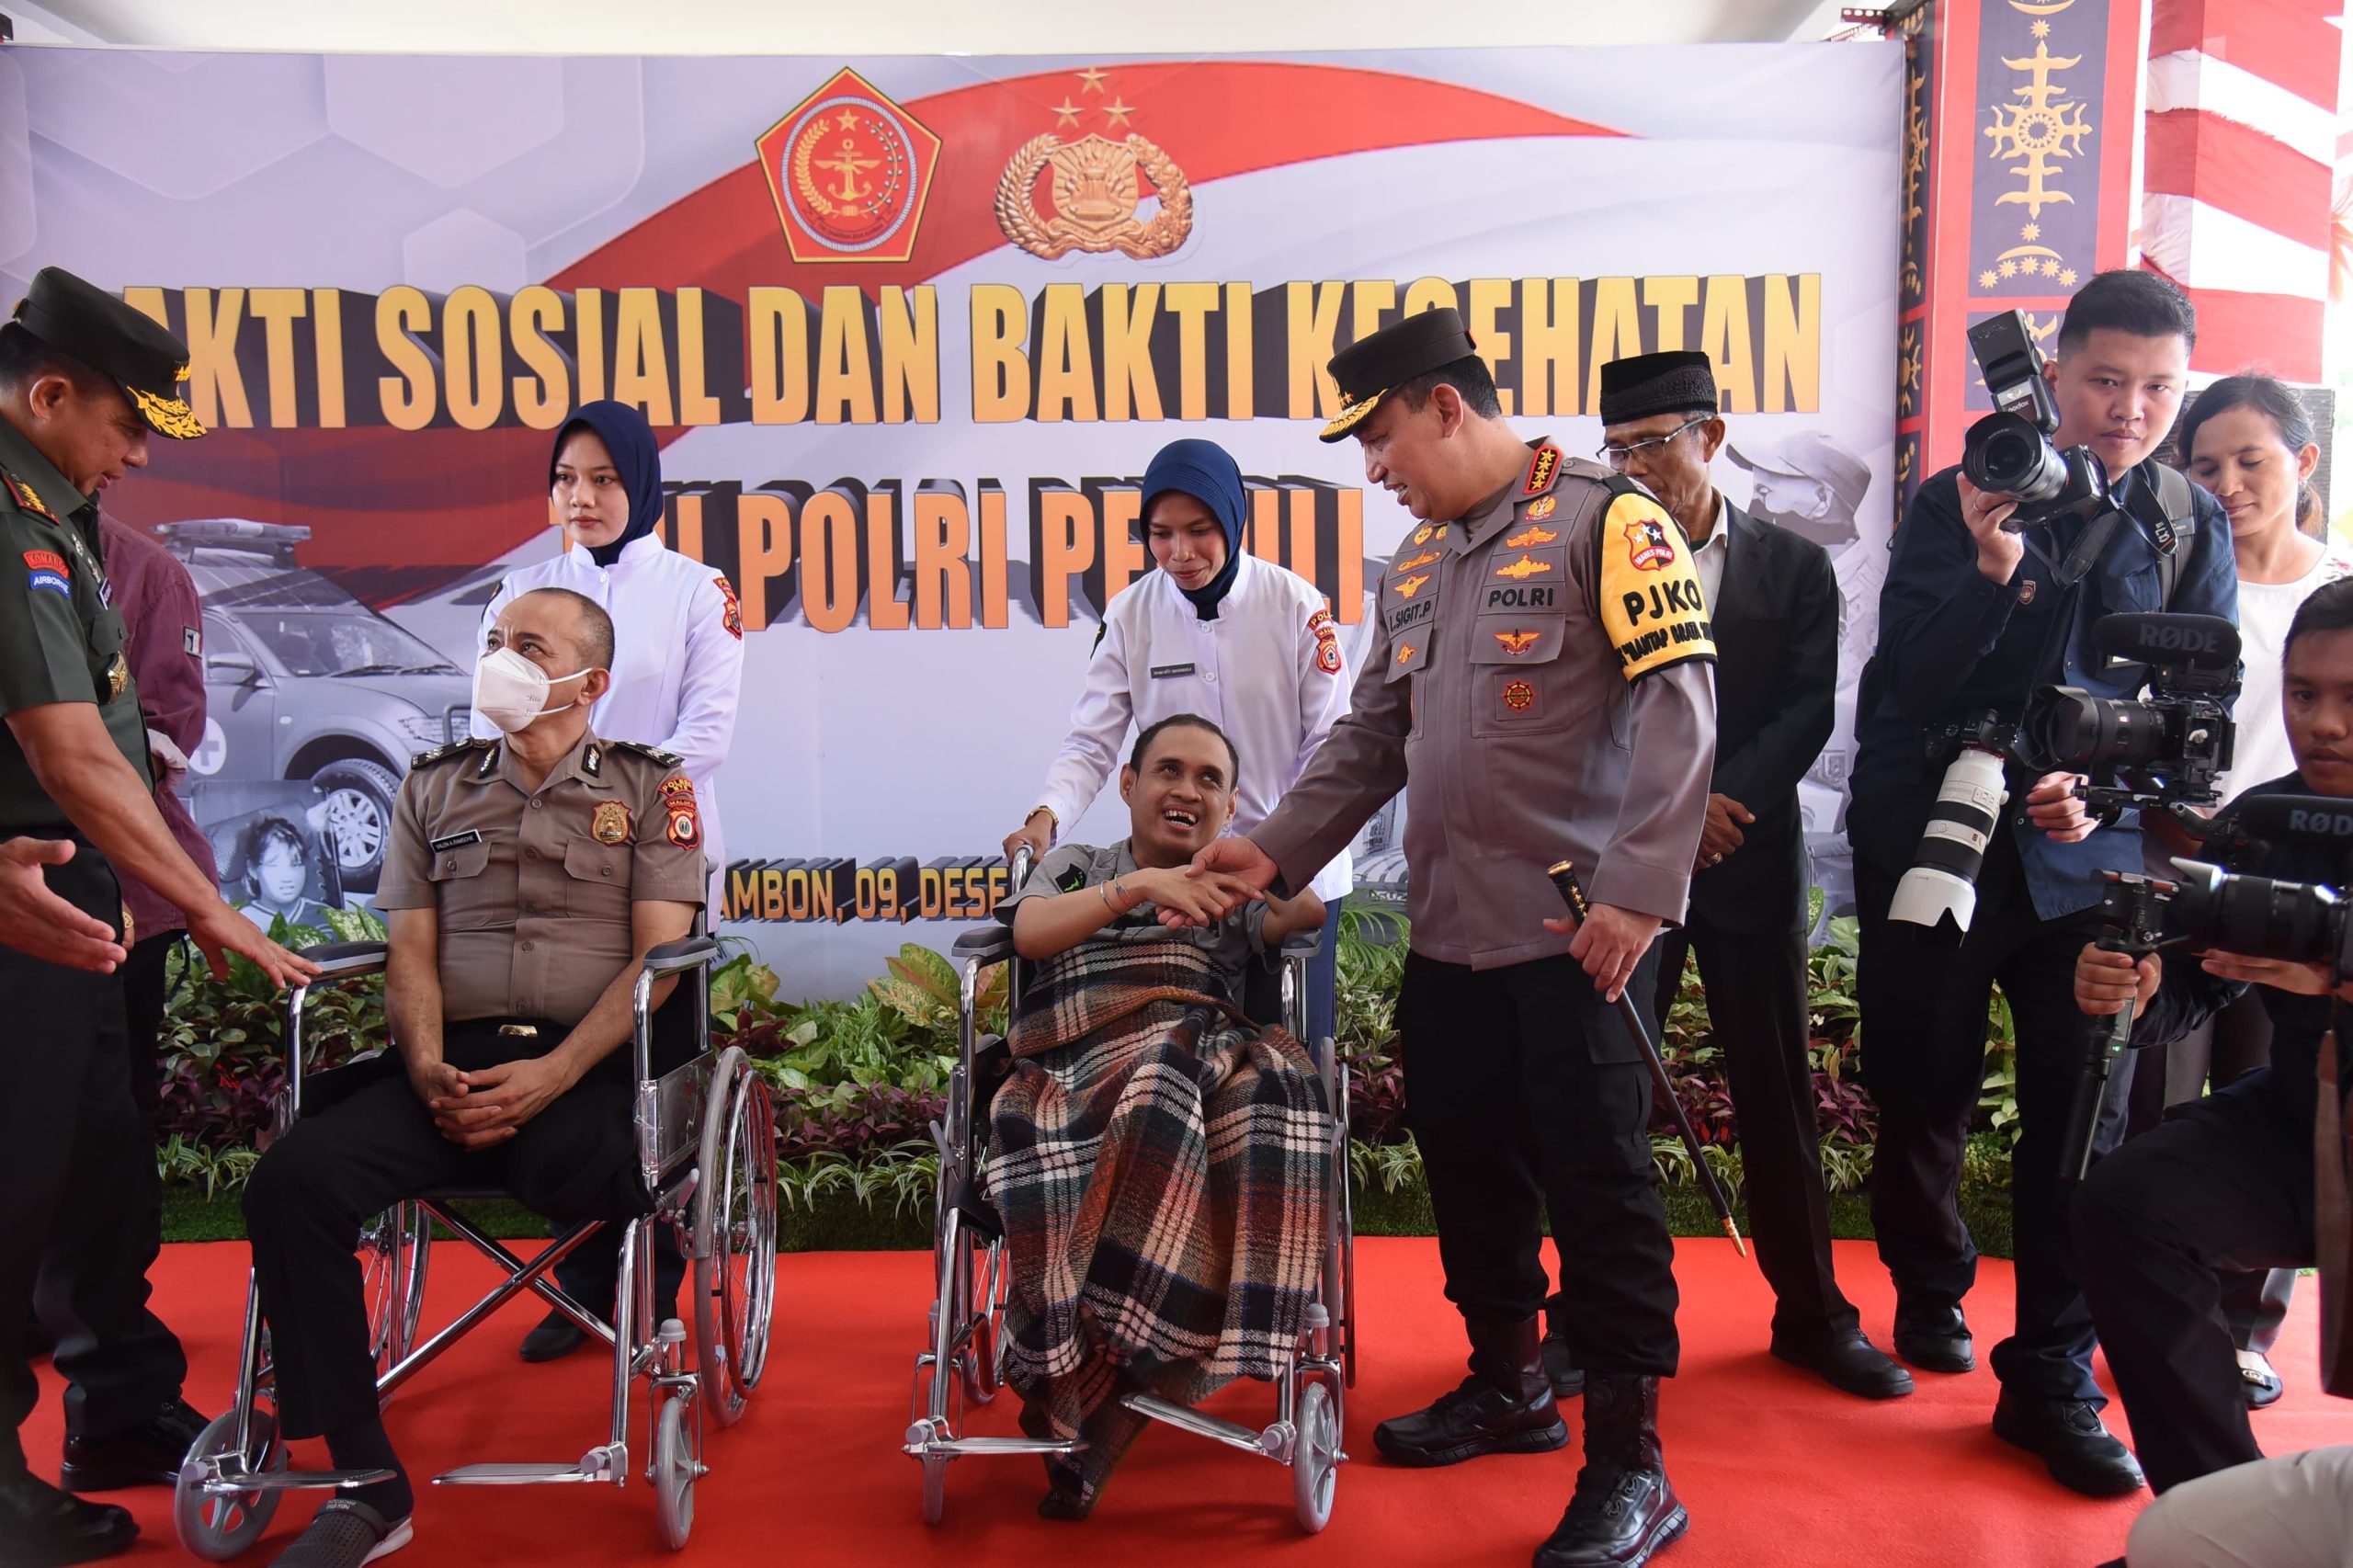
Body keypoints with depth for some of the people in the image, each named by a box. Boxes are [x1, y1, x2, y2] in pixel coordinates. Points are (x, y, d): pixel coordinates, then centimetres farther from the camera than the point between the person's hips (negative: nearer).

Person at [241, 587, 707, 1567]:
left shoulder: (650, 789, 10)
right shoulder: (434, 787, 20)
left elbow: (659, 955, -1)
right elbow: (410, 953, 13)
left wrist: (552, 1075, -15)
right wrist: (428, 1068, -8)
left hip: (589, 1064, -3)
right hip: (455, 1060, 4)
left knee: (569, 1163, -38)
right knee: (293, 1181, -23)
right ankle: (368, 1484, -14)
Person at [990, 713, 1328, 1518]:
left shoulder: (1235, 886, 29)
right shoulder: (1073, 865, 27)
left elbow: (1305, 911, 6)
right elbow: (1029, 932, 3)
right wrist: (1144, 884, -12)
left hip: (1205, 1055, 1)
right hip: (1077, 1064, -1)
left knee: (1273, 1080, -36)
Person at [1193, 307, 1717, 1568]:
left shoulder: (1605, 521, -8)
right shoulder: (1417, 562, 16)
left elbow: (1677, 709, -15)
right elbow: (1371, 737, 19)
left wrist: (1638, 889, -21)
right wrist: (1277, 850, 9)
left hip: (1573, 937, -8)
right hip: (1450, 935, 8)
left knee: (1596, 1184, -1)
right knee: (1469, 1166, 17)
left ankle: (1629, 1465, 12)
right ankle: (1508, 1386, 36)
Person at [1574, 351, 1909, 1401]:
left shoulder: (1794, 567, 7)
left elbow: (1806, 712, -2)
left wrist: (1724, 801, -17)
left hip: (1751, 865, 1)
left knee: (1777, 1091, 8)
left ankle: (1812, 1313, 22)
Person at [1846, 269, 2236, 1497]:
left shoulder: (2192, 527, 6)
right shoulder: (1954, 505, -3)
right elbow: (1901, 691, -12)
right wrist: (1992, 569, -26)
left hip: (2085, 860, 2)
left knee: (2081, 1119, -1)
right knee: (1923, 1102, 11)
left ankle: (2051, 1381, 13)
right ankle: (1931, 1295, 37)